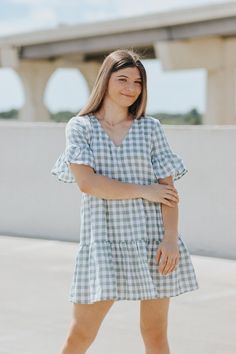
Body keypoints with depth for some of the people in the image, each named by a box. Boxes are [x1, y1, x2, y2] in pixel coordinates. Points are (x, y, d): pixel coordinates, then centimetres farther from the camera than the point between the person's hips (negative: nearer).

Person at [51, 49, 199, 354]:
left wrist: (171, 238, -11)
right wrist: (143, 191, -10)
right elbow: (86, 182, -11)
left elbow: (167, 187, 1)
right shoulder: (80, 127, 2)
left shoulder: (150, 128, 6)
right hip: (104, 241, -1)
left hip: (153, 241, 2)